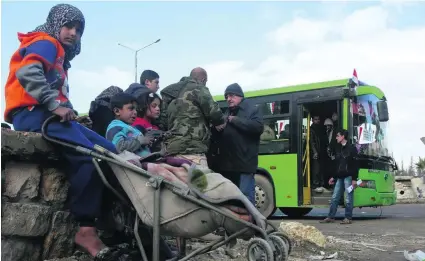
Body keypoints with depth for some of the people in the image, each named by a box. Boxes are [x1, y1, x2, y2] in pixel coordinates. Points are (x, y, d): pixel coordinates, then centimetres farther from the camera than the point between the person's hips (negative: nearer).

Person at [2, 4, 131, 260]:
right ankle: (86, 230, -26)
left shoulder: (59, 54, 30)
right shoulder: (46, 43, 1)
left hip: (48, 114, 10)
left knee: (109, 151, -2)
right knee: (90, 156, -28)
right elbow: (27, 73, -21)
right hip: (33, 113, -10)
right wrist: (56, 105, -24)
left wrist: (65, 110, -1)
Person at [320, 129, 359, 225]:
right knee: (335, 198, 6)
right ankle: (330, 217, 10)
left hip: (348, 177, -7)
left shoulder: (351, 148, -5)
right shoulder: (339, 149, 17)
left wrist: (354, 179, -15)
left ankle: (348, 218, 6)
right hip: (340, 177, 7)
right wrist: (333, 177, 19)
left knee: (348, 199, -2)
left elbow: (355, 165, -10)